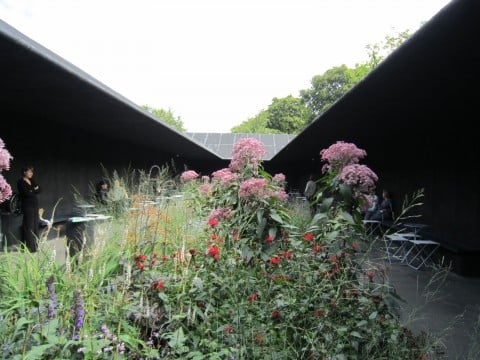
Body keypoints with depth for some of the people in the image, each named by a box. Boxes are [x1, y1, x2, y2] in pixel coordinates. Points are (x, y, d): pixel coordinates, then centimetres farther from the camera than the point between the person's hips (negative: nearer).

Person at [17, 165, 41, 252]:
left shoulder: (32, 181, 15)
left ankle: (34, 245, 13)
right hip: (27, 205, -7)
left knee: (35, 224, 7)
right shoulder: (21, 182, -7)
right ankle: (29, 247, -5)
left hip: (35, 204, 7)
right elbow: (26, 193, -17)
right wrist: (34, 190, -1)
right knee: (29, 226, -7)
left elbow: (38, 189, 6)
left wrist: (31, 191, -10)